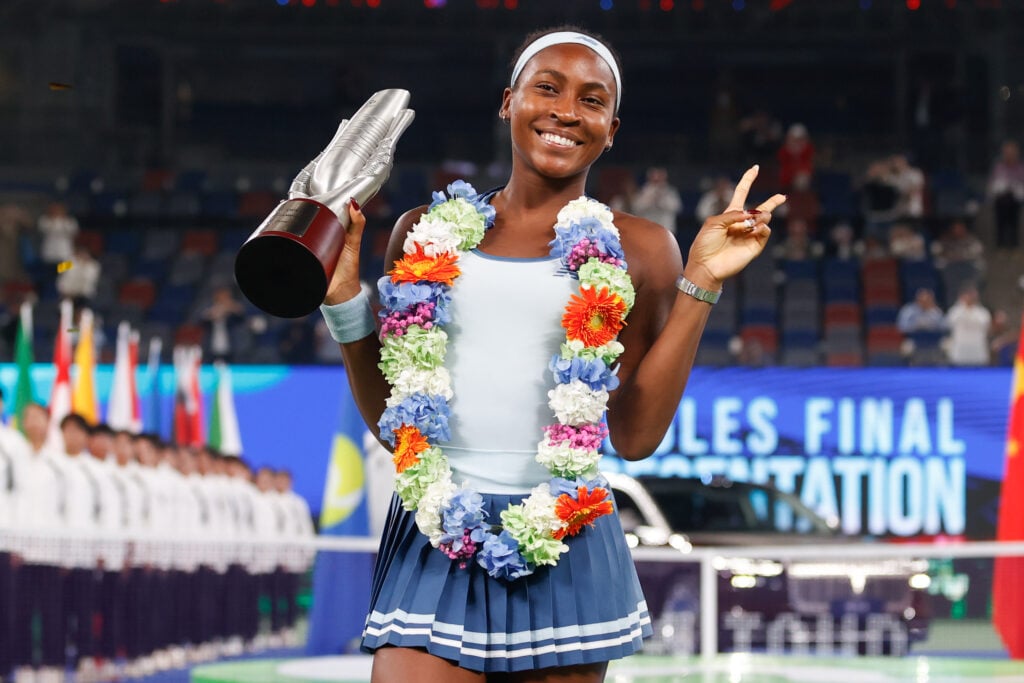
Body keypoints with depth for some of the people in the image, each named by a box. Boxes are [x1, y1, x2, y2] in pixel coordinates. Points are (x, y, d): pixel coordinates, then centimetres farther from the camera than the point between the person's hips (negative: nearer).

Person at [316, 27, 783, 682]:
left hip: (564, 552, -1)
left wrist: (700, 283, -3)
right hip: (434, 542, 1)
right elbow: (389, 416, 13)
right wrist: (343, 295, 2)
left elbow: (635, 435, -2)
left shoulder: (636, 250, 5)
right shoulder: (428, 234, 10)